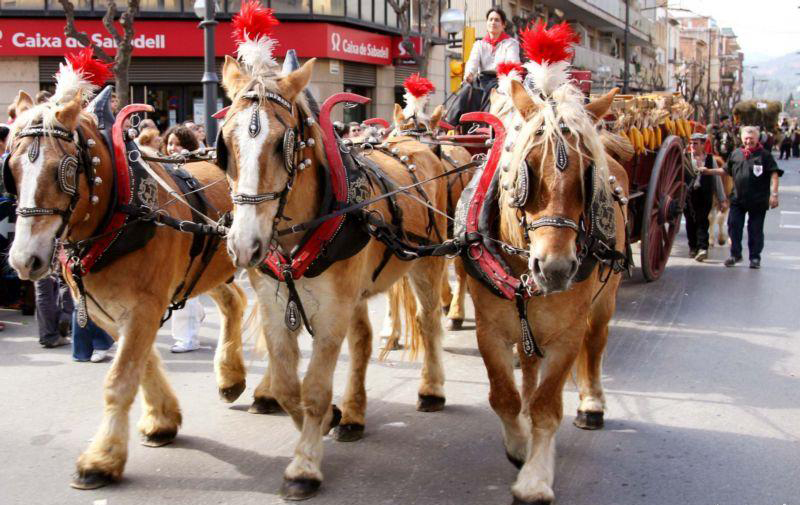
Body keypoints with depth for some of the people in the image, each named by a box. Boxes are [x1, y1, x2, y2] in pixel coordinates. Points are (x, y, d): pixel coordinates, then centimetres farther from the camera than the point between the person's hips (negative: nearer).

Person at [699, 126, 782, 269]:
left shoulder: (764, 155, -4)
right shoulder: (736, 154, 11)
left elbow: (774, 174, -9)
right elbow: (726, 170, 22)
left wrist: (773, 194, -19)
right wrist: (708, 171, 12)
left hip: (758, 200, -4)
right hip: (738, 198, 4)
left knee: (755, 230, 4)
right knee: (733, 226, 3)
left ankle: (755, 257, 15)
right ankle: (735, 254, 17)